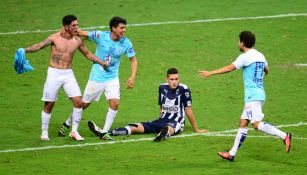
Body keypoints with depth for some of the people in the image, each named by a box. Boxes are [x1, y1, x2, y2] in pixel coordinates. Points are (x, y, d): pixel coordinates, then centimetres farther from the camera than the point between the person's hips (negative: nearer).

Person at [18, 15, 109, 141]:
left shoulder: (77, 41, 3)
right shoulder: (55, 38, -8)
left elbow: (88, 54, 18)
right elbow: (38, 46, -9)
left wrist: (102, 63, 15)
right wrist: (24, 50, -25)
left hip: (68, 74, 3)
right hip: (54, 73, -3)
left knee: (78, 102, -8)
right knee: (49, 104, 3)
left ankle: (74, 131, 5)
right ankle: (44, 132, 16)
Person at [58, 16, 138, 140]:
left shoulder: (126, 43, -9)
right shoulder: (101, 36, -16)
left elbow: (133, 59, 2)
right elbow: (82, 33, -8)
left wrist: (133, 76, -11)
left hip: (112, 78, 2)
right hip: (96, 77, -2)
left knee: (114, 103, -16)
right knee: (84, 104, 8)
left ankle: (104, 133, -2)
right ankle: (67, 124, 32)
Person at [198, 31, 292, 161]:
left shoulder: (245, 57, -11)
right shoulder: (260, 56, 14)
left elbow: (230, 68, -18)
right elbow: (266, 71, 30)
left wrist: (210, 73, -14)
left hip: (252, 95, -9)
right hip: (259, 94, 9)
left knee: (257, 124, -15)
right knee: (243, 124, 9)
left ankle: (284, 136, -23)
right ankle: (232, 154, 9)